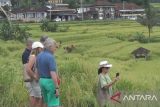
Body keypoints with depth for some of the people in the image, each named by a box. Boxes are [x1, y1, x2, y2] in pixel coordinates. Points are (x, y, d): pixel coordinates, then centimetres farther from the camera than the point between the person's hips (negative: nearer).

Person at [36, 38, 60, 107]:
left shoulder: (39, 56, 7)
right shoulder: (50, 57, -19)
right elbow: (53, 74, -24)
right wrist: (57, 88, -23)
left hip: (42, 81, 9)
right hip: (50, 82, -8)